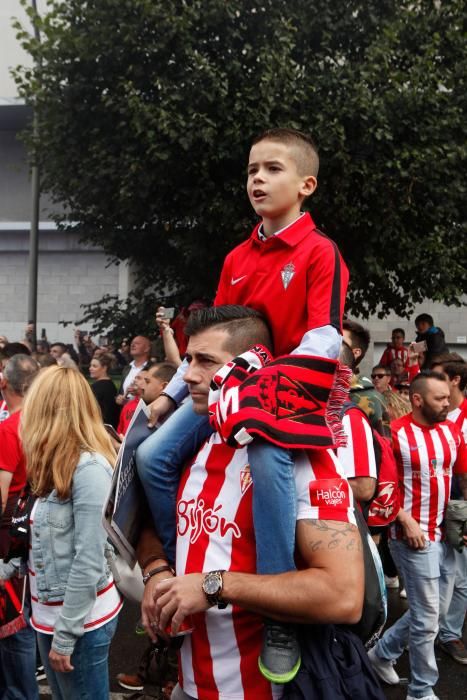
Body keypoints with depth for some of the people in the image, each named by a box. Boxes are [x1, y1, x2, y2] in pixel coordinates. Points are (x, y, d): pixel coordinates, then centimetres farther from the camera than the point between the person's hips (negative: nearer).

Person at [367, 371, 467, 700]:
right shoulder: (395, 433, -13)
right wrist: (406, 520, -17)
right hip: (415, 535, -7)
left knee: (436, 611, 18)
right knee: (427, 616, 3)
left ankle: (383, 652, 38)